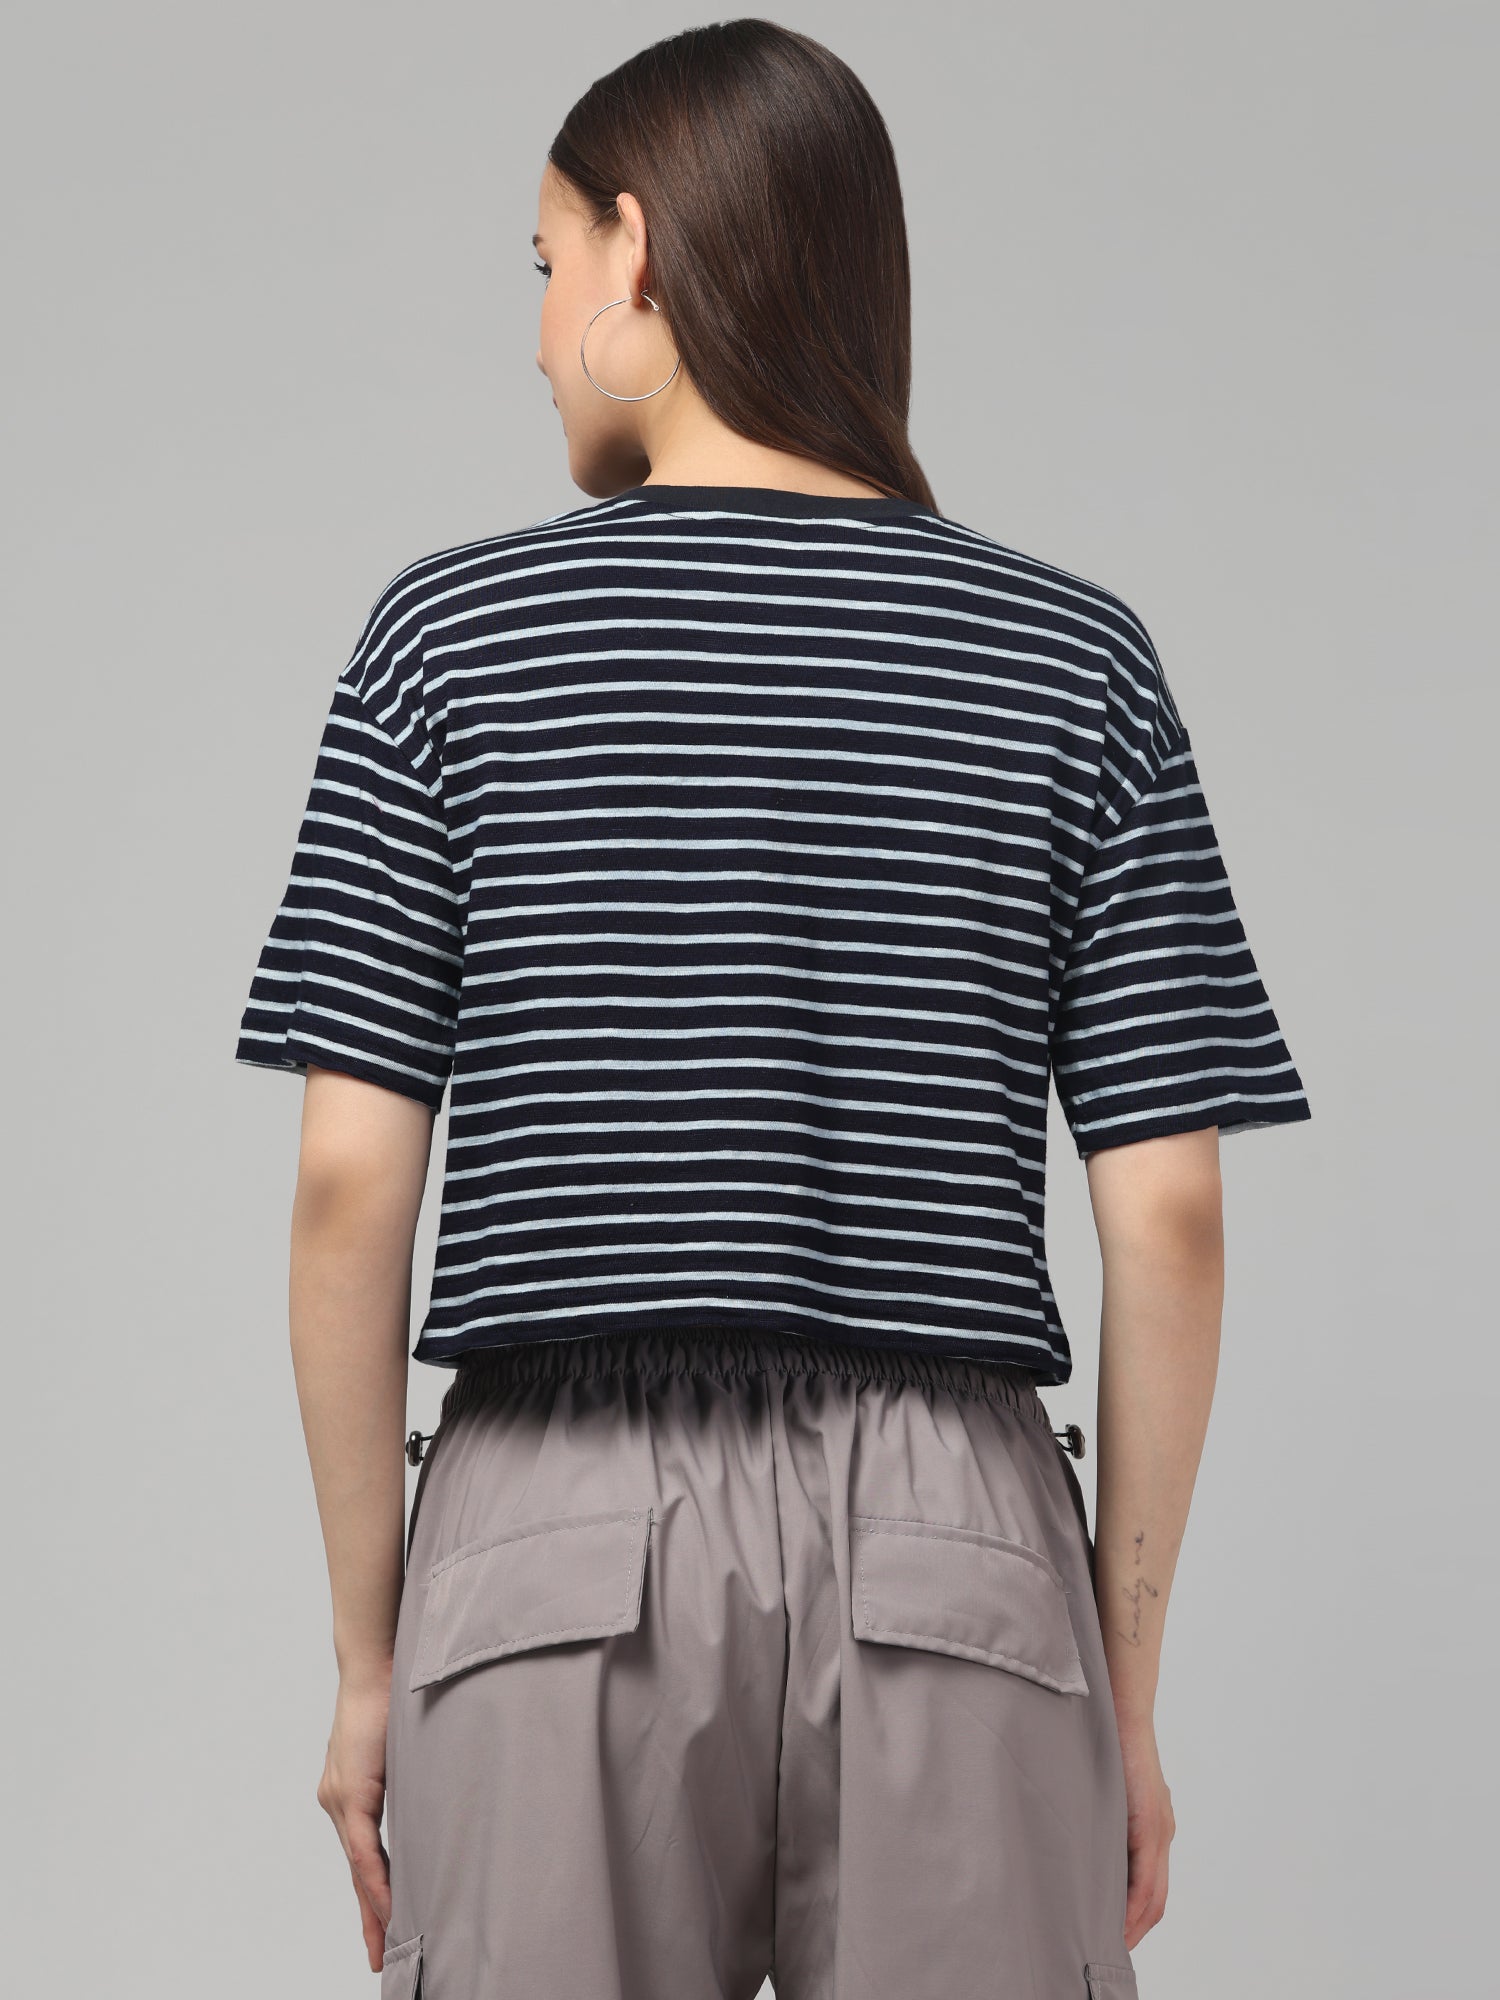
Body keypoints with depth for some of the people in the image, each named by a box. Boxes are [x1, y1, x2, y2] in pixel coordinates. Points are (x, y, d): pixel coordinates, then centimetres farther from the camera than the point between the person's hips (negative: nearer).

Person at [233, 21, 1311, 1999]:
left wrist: (368, 1656, 6)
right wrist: (1128, 1687, 7)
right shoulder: (1075, 658, 4)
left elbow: (352, 1182, -2)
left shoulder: (454, 633, 1)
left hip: (555, 1542, 0)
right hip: (958, 1543, 1)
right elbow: (1168, 1212, 0)